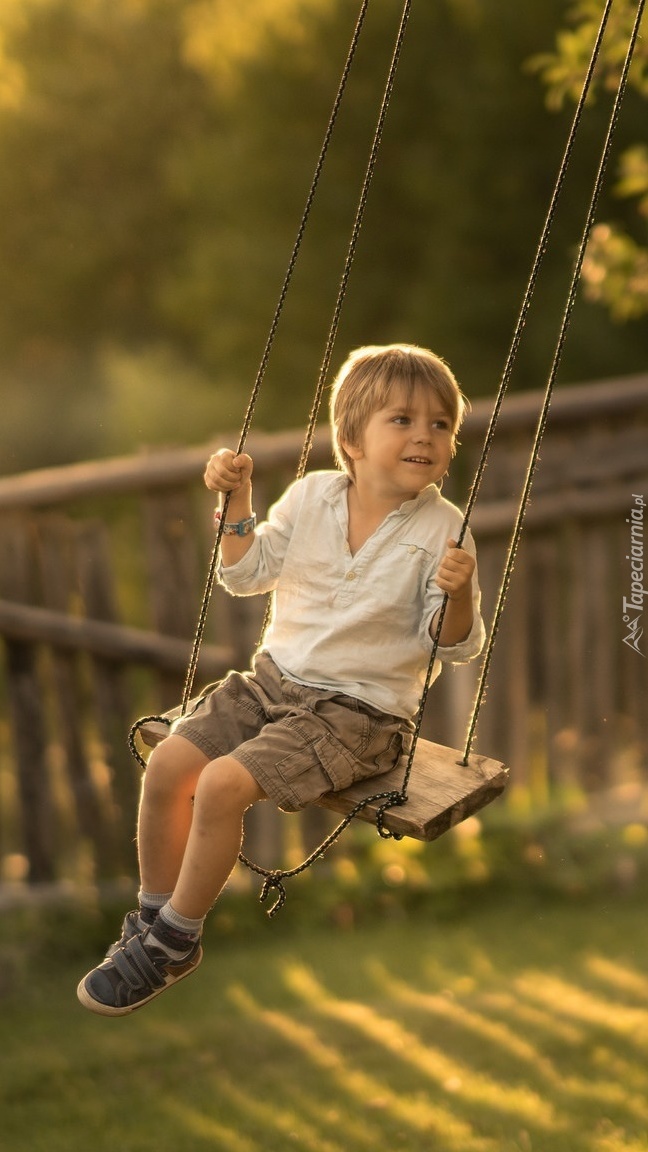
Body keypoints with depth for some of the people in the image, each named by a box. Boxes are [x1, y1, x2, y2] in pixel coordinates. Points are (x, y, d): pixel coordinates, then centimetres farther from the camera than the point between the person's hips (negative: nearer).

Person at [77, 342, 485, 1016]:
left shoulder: (440, 530, -10)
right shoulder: (311, 496, 3)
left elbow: (456, 646, -10)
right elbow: (248, 575, 14)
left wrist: (458, 592, -30)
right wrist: (237, 501, 0)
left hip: (359, 712, -5)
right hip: (276, 679, 5)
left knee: (224, 783, -22)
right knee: (167, 763, -10)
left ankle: (172, 945, -4)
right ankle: (153, 916, 10)